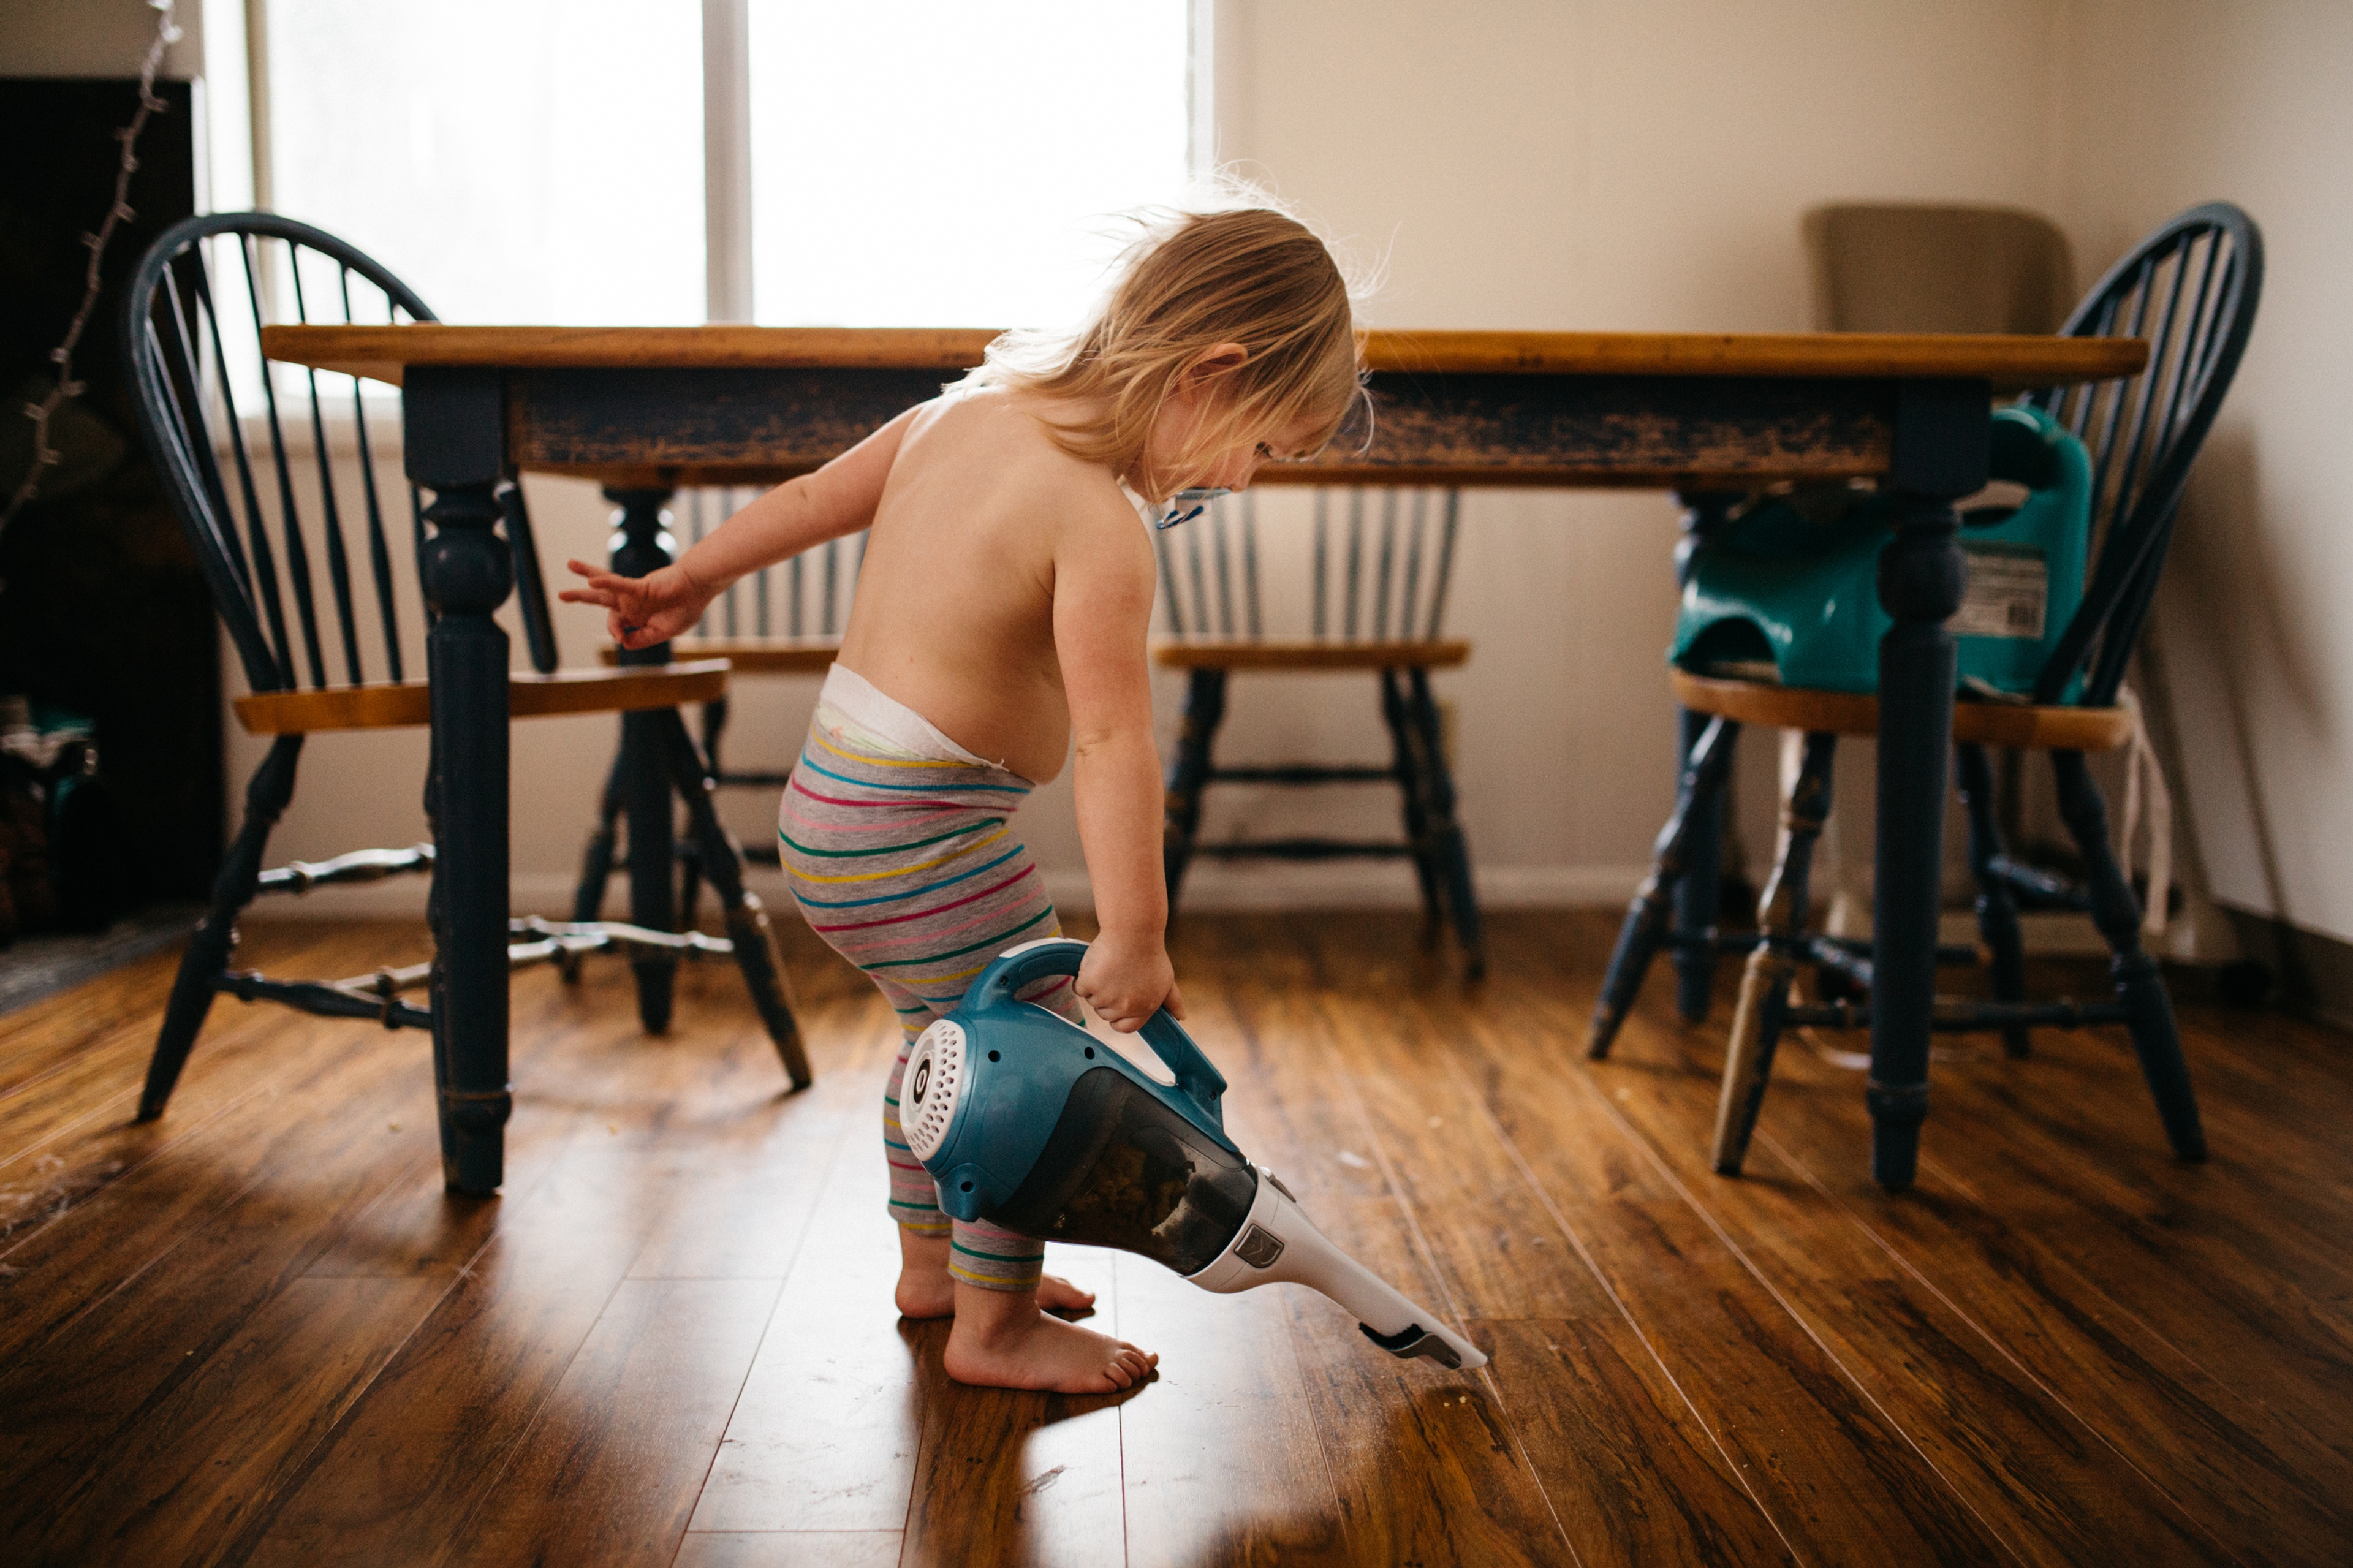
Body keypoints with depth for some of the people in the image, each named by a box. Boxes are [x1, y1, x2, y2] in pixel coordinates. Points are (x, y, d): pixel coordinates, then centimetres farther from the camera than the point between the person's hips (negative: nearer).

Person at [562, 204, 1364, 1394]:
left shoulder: (968, 408, 5)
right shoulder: (1101, 517, -21)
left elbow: (816, 497, 16)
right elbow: (1113, 741, -25)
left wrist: (692, 581, 28)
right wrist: (1132, 937, -22)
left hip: (832, 795, 10)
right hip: (920, 833, -10)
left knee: (954, 1032, 26)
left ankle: (932, 1260, 42)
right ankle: (996, 1326, 17)